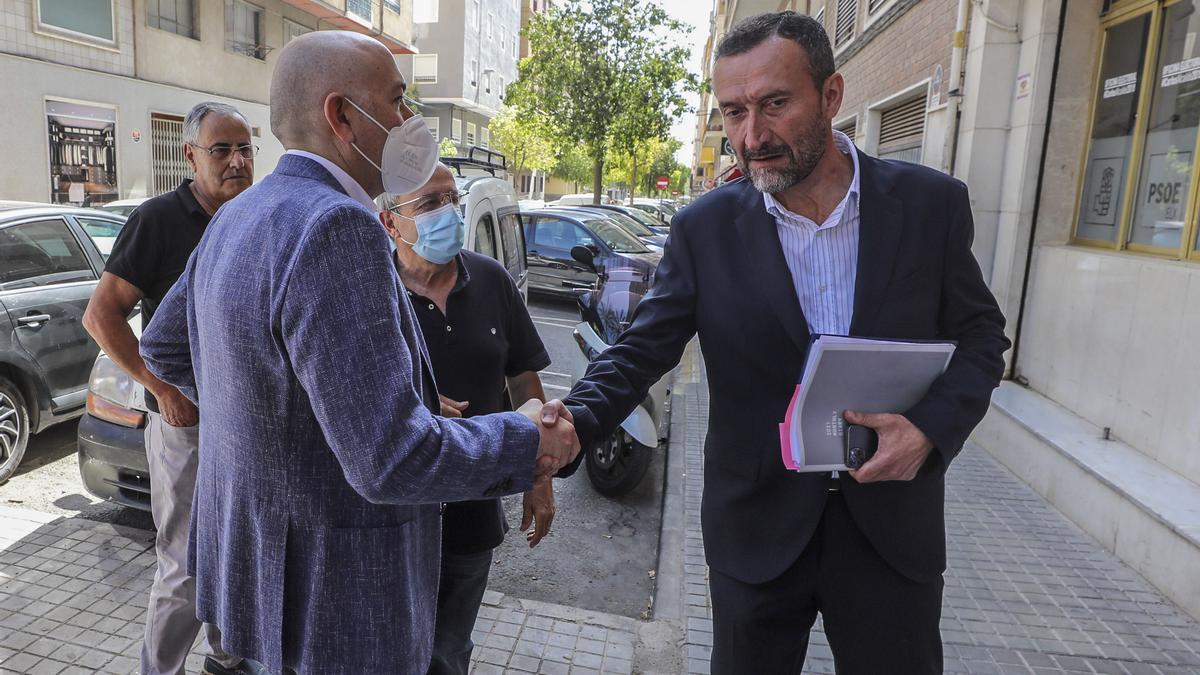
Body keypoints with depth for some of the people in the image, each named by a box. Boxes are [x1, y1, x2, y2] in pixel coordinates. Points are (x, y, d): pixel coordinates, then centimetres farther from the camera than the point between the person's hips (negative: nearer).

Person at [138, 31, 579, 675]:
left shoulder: (234, 219, 2)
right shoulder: (337, 227, -28)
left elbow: (162, 347, 16)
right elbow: (394, 461, -31)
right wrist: (530, 440, -16)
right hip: (331, 595, -8)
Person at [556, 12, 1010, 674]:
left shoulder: (930, 203, -7)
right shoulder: (705, 228, -8)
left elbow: (978, 335, 3)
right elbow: (641, 349, -8)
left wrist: (931, 427, -16)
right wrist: (569, 426, -27)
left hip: (892, 522, 1)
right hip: (757, 528, 0)